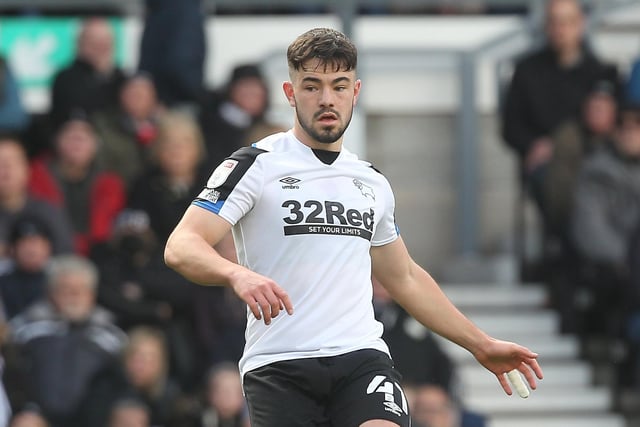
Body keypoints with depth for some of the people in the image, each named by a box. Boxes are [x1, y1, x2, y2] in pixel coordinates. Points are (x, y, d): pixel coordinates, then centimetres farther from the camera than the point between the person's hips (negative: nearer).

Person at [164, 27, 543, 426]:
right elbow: (182, 247, -10)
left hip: (362, 356, 3)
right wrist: (237, 274, -31)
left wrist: (482, 345, 32)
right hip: (278, 365, -3)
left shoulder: (373, 183, 19)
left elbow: (405, 278, 32)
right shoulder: (256, 165, 1)